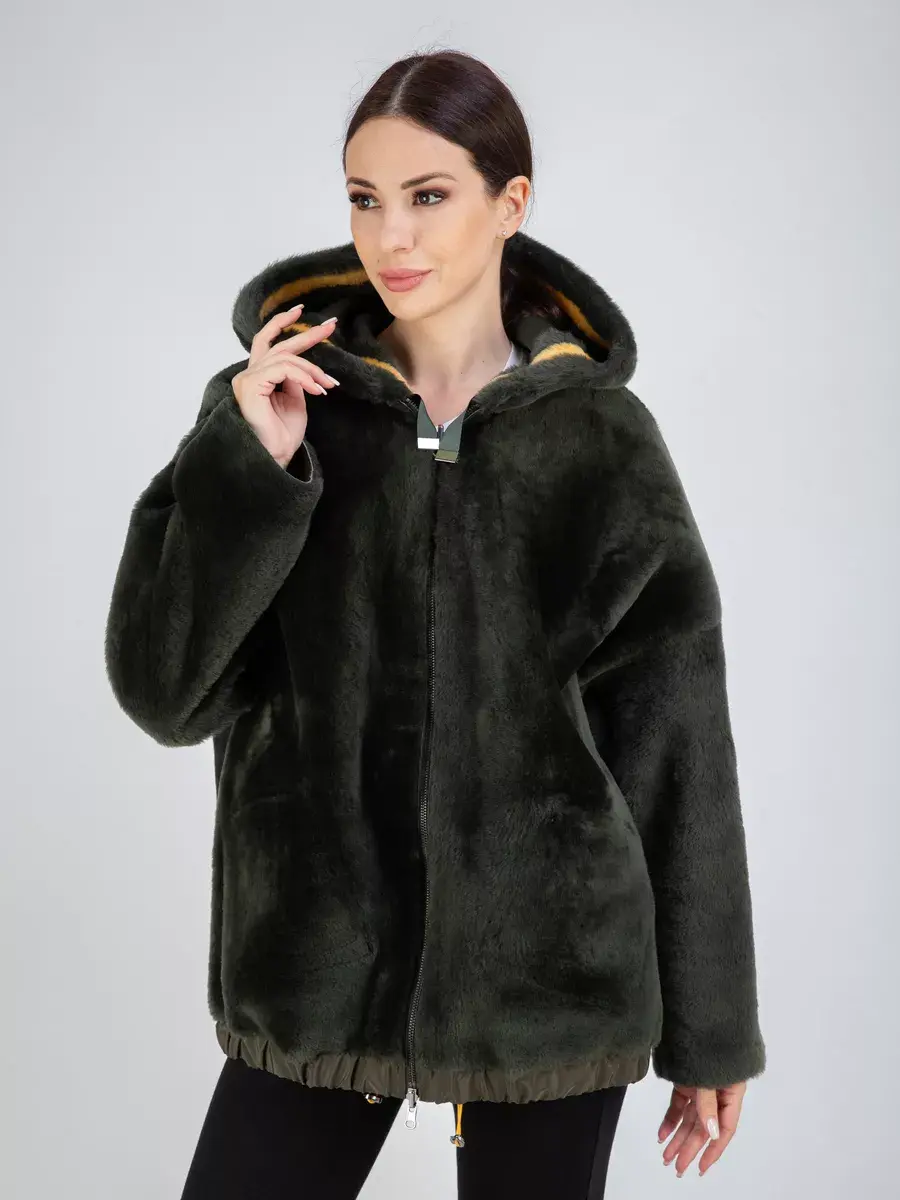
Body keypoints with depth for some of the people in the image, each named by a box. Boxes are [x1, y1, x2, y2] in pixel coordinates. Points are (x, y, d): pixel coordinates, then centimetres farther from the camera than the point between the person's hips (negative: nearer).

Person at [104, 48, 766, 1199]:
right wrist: (246, 467, -18)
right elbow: (163, 693, -6)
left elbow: (676, 740, -1)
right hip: (318, 966, 1)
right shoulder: (275, 405, -1)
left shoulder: (601, 437, -4)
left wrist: (709, 1031, 2)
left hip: (547, 973, -1)